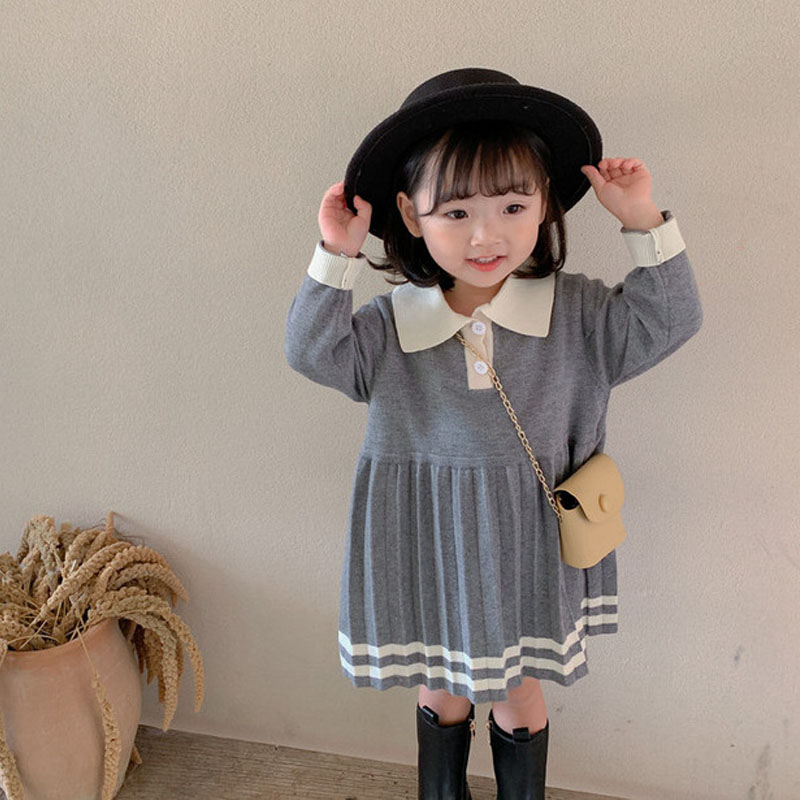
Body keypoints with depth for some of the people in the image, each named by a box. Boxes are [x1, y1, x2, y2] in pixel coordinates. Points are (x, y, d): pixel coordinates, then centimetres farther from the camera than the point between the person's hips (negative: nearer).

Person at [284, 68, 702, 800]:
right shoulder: (391, 325, -11)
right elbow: (314, 352, -12)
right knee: (440, 684, 23)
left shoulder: (576, 311, -9)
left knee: (521, 688, 22)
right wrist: (336, 258, -21)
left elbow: (668, 321, -7)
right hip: (428, 545, 0)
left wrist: (646, 225, -17)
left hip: (530, 543, 0)